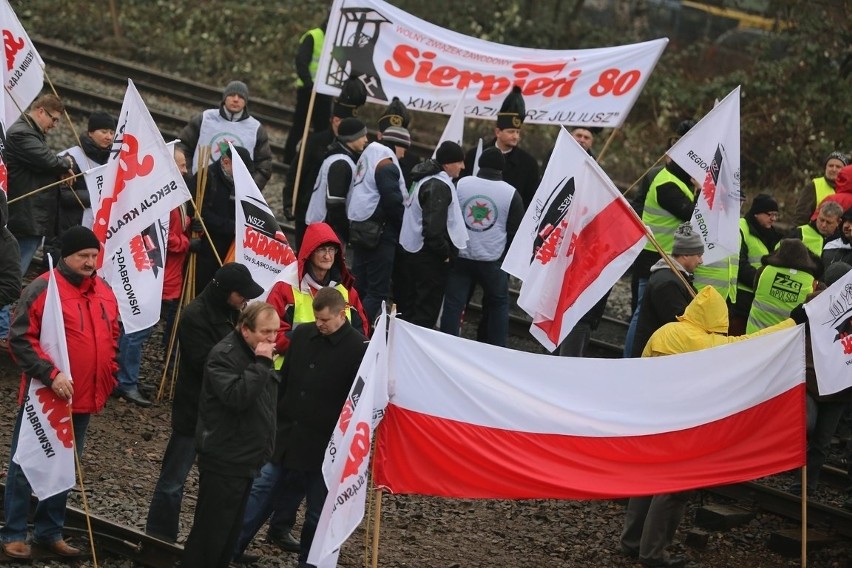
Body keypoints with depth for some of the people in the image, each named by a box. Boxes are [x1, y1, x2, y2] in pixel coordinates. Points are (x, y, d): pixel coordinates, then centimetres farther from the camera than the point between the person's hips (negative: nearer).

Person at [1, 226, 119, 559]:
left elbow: (112, 338, 22)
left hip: (84, 400, 7)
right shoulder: (42, 290, -14)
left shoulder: (104, 293, 8)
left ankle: (50, 532, 25)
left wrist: (107, 379, 15)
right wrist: (50, 375, -24)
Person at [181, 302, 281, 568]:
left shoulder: (259, 354, 11)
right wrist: (262, 364, -29)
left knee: (230, 530, 16)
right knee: (210, 531, -6)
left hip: (247, 460, 9)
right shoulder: (224, 355, -18)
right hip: (224, 462, -9)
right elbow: (237, 396, -33)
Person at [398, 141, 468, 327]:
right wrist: (445, 253, -15)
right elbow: (433, 227, -27)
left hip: (412, 253, 10)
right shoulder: (439, 186, -19)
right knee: (426, 311, -5)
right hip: (430, 257, -10)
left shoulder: (425, 180, 13)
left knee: (409, 307, 17)